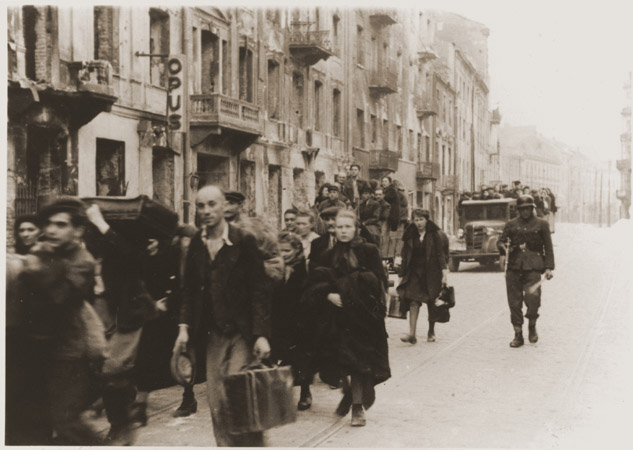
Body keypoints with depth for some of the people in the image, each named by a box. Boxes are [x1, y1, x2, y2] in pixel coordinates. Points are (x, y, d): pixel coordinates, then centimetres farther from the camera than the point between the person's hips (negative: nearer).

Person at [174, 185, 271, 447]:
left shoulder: (244, 241, -6)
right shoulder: (196, 244, 7)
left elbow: (259, 290, -8)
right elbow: (189, 290, 12)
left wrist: (261, 334, -14)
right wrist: (184, 327, 3)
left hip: (242, 333, -4)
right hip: (213, 334, 4)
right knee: (216, 404, 4)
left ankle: (251, 444, 7)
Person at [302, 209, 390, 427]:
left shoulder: (368, 251, 0)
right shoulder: (329, 256, 9)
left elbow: (379, 281, -6)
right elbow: (315, 283, 4)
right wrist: (329, 295, -15)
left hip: (361, 315, -3)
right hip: (336, 317, 3)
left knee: (358, 359, -5)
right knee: (337, 359, 4)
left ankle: (358, 405, 4)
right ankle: (348, 393, 30)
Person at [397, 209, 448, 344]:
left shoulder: (435, 234, 0)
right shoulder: (410, 236, 8)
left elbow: (440, 253, -4)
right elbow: (405, 256, 9)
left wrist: (444, 270, -14)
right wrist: (402, 274, 6)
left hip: (432, 273, -2)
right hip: (415, 272, 2)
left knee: (432, 303, 6)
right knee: (413, 301, -11)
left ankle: (431, 332, 22)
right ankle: (412, 334, -17)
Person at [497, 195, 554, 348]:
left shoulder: (541, 224, 10)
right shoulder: (511, 224, 14)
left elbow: (548, 247, 9)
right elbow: (501, 241, 15)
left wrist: (548, 267, 0)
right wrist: (504, 248, -9)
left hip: (533, 268, -2)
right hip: (514, 267, 2)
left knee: (533, 296, -17)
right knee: (514, 301, 1)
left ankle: (532, 326, 9)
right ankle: (518, 334, 11)